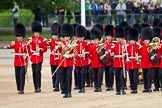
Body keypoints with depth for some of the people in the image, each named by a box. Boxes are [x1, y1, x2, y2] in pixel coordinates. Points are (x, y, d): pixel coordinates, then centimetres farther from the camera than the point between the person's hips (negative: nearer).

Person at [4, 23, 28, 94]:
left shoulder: (25, 43, 2)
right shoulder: (15, 43, 6)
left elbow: (28, 51, 0)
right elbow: (11, 46, -16)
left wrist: (26, 55, -22)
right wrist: (7, 47, -39)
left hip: (23, 62, -3)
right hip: (17, 62, 3)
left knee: (22, 75, -9)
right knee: (17, 76, 6)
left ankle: (21, 89, -9)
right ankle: (19, 89, 18)